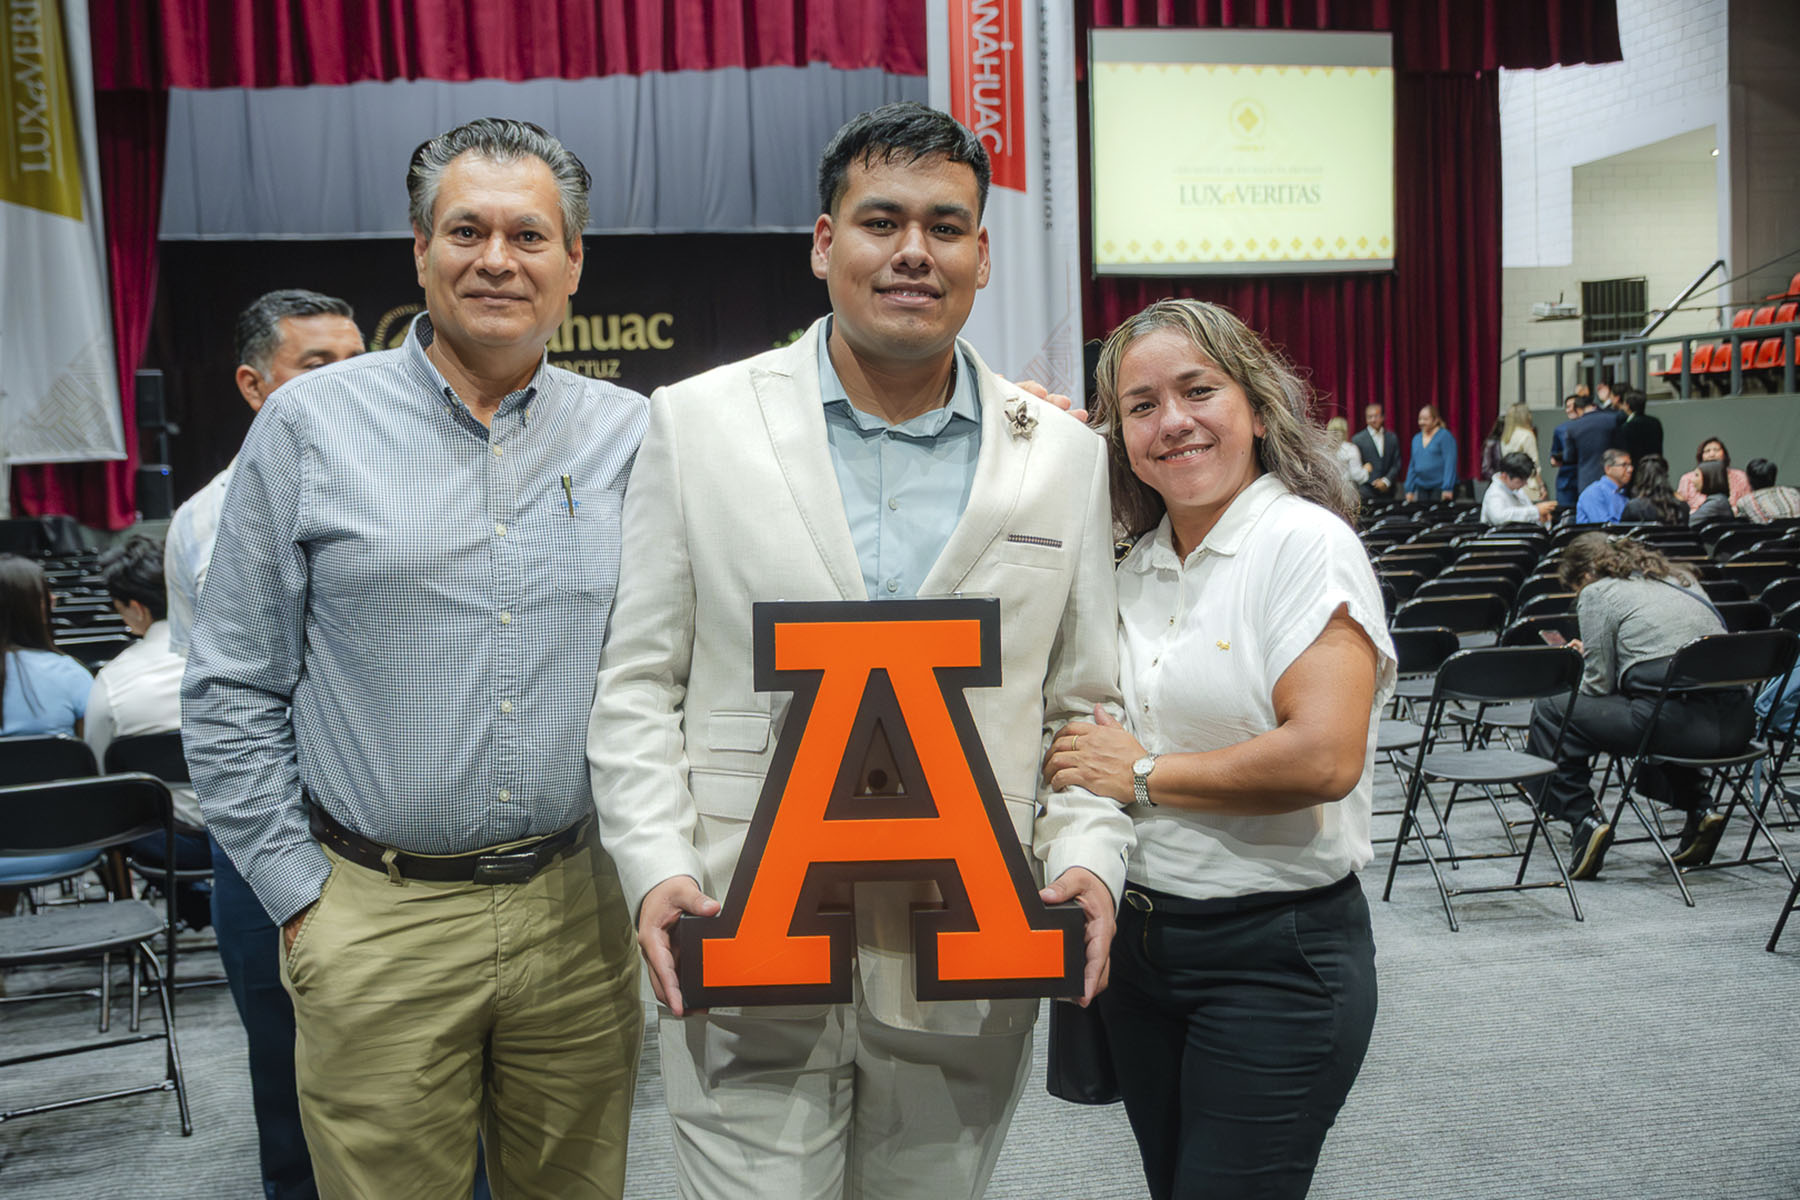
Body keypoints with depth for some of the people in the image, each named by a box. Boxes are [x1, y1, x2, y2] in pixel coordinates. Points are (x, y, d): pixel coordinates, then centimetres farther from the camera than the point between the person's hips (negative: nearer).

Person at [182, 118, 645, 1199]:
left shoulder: (632, 436, 2)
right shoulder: (311, 424, -2)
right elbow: (232, 693, 0)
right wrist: (301, 899, -2)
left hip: (580, 913, 2)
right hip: (378, 923, -2)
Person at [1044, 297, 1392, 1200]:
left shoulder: (1307, 542, -13)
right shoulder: (1138, 565, 8)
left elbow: (1323, 759, -24)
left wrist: (1142, 776, -15)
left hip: (1278, 955, -7)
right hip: (1137, 940, 7)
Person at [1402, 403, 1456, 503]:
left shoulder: (1445, 436, -6)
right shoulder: (1416, 438, 14)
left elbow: (1450, 464, -13)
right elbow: (1412, 466, 18)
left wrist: (1447, 489, -20)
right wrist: (1409, 489, 11)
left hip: (1440, 487, -6)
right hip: (1422, 488, 6)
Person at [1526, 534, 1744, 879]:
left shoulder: (1597, 593, 3)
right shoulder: (1681, 578, 25)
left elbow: (1599, 685, 0)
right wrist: (1591, 657, 35)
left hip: (1681, 723, -8)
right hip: (1738, 720, 8)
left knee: (1549, 713, 8)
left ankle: (1584, 821, 1)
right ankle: (1699, 810, 27)